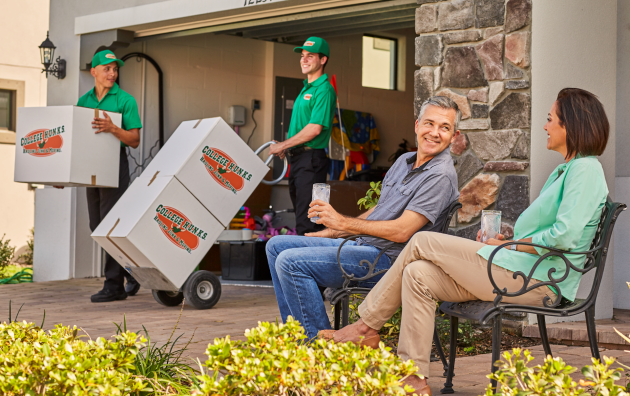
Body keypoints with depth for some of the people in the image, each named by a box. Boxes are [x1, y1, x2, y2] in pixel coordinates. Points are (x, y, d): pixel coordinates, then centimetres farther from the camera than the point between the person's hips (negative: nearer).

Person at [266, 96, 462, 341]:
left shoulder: (441, 176, -15)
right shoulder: (404, 162, 14)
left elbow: (401, 231, -22)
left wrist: (342, 222, -17)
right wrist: (332, 232, 19)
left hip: (386, 260, -10)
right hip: (361, 246, 10)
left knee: (290, 262, -22)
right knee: (277, 245, 11)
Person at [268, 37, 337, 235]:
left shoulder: (324, 90, -11)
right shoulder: (306, 88, 19)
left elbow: (315, 128, -19)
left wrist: (283, 145, -13)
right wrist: (286, 147, 10)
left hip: (311, 157, -10)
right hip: (297, 157, 10)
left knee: (307, 222, -11)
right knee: (300, 215, 14)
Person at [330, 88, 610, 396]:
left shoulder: (585, 168, -9)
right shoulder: (563, 171, 23)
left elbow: (565, 235, -21)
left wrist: (509, 244, -11)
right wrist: (507, 234, 11)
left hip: (536, 281, -10)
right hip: (525, 275, 10)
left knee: (422, 242, -6)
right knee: (418, 274, -5)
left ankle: (367, 325, 6)